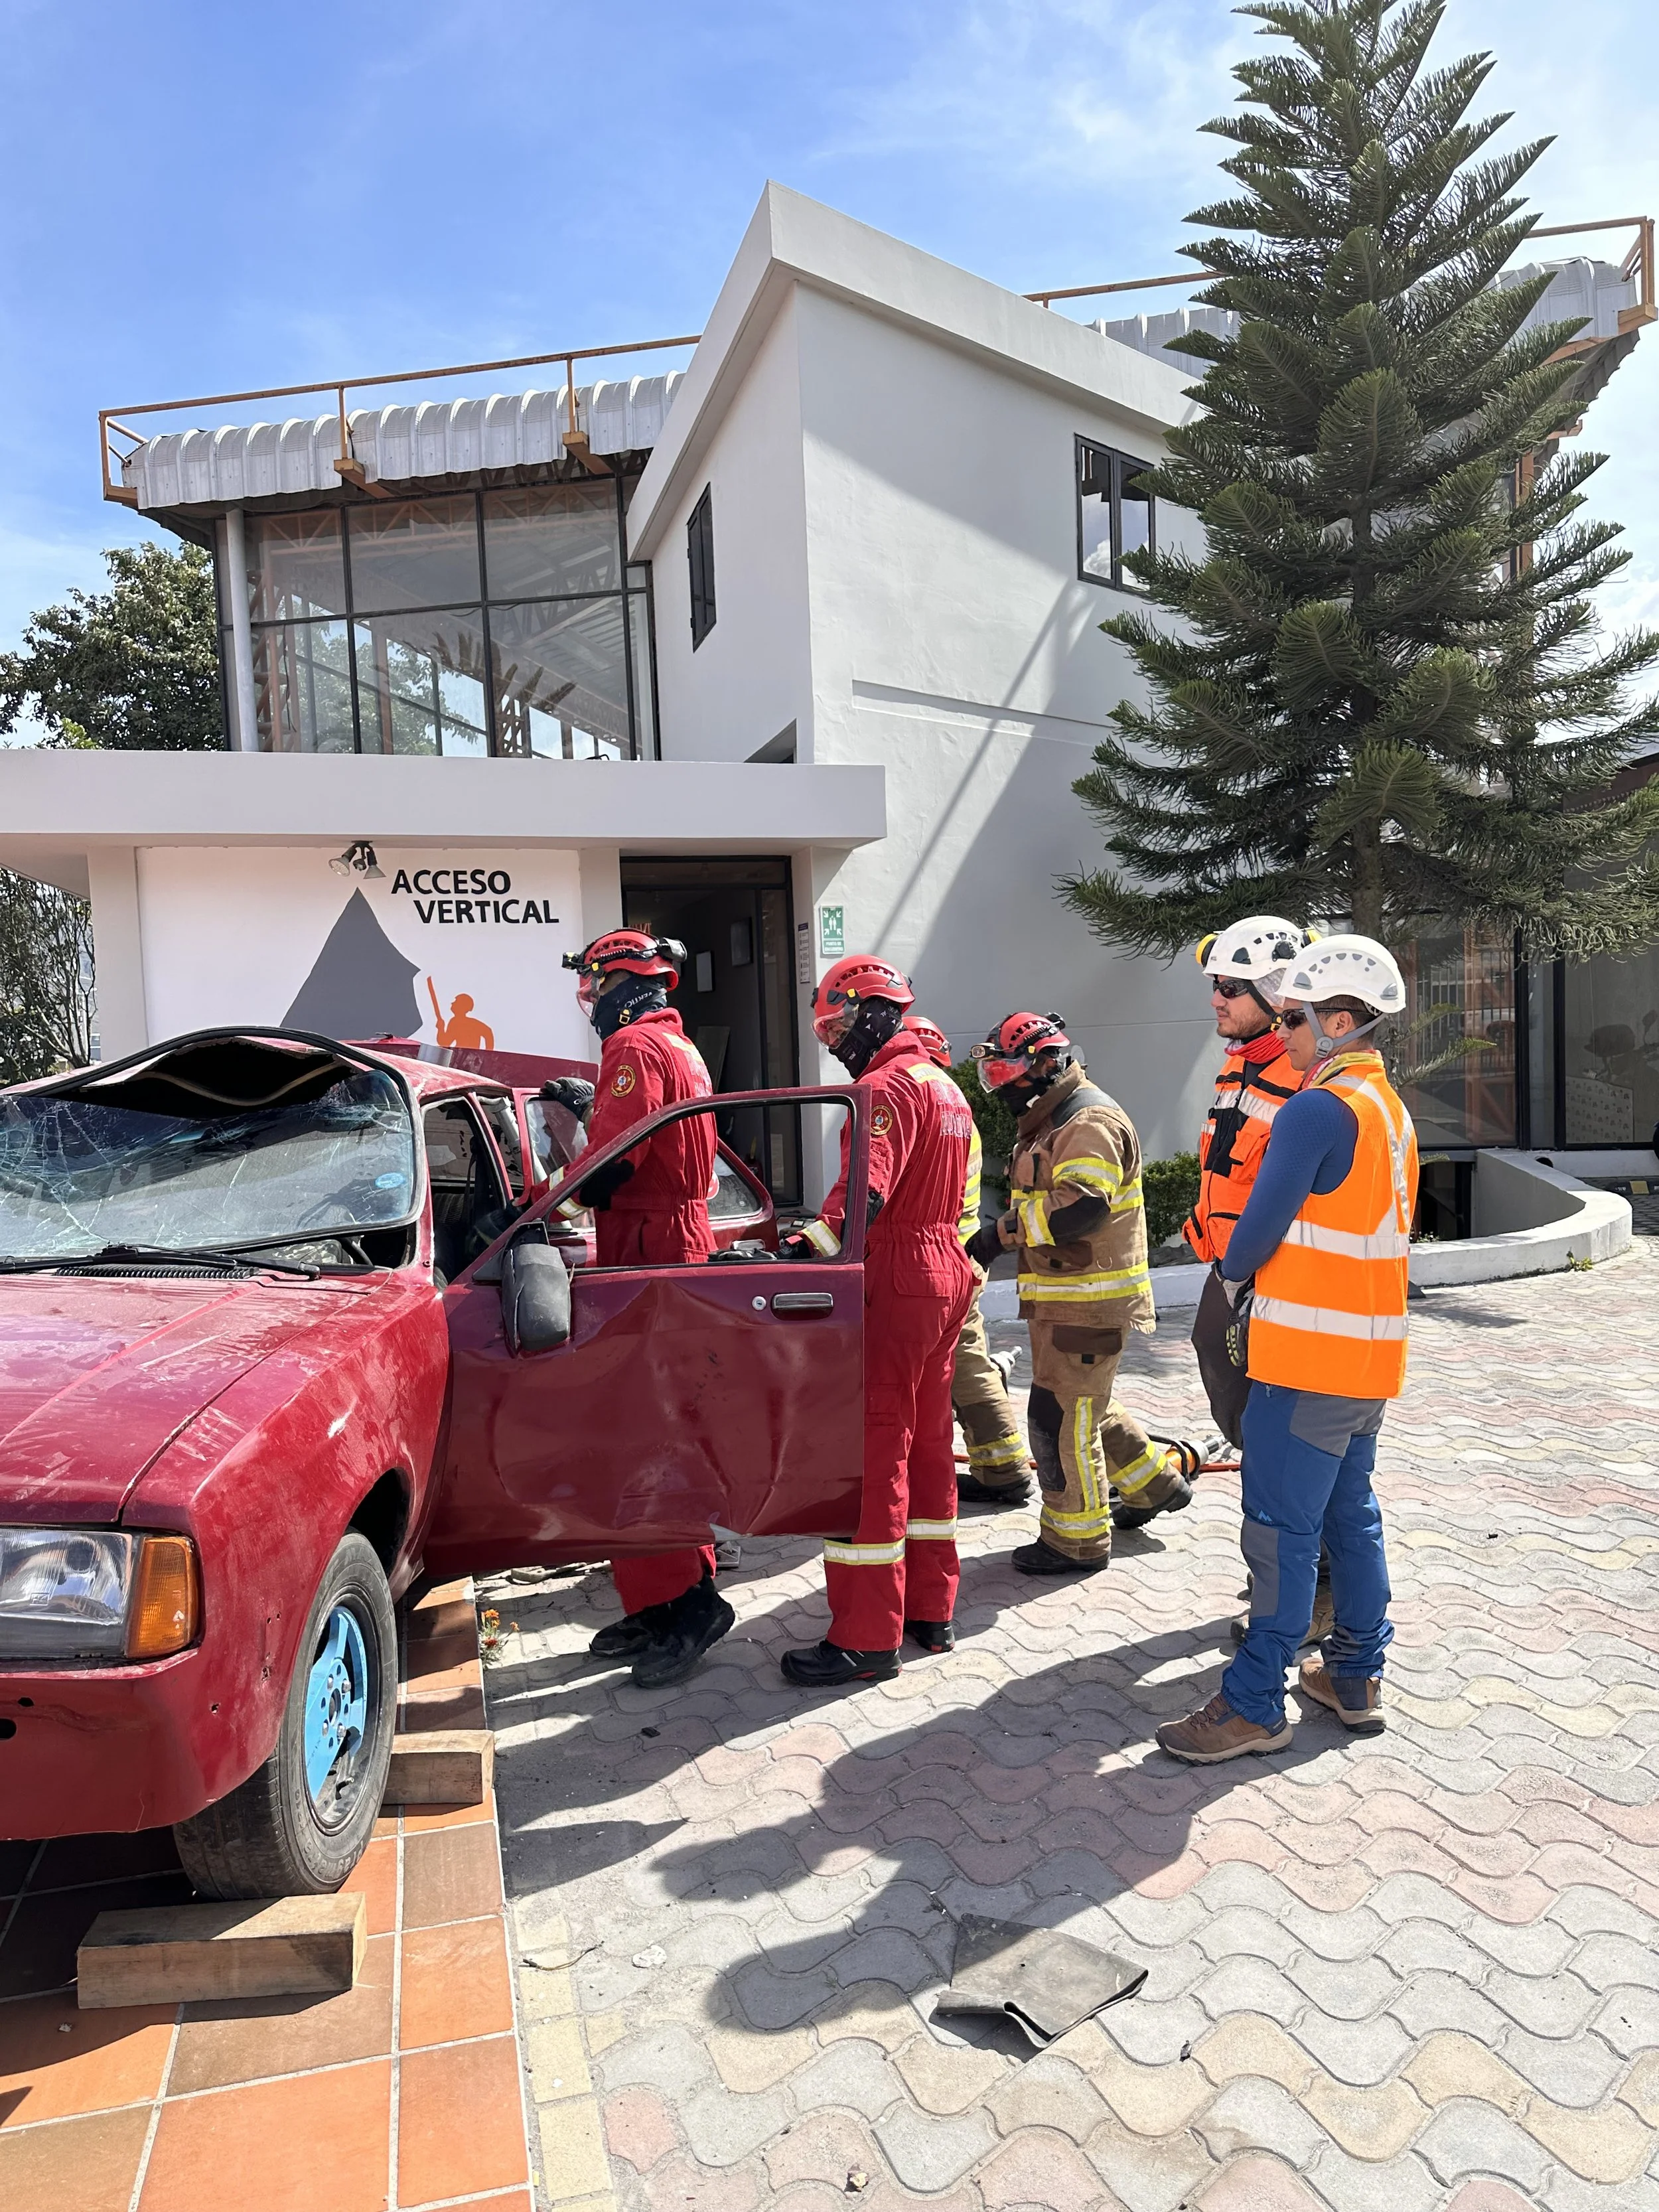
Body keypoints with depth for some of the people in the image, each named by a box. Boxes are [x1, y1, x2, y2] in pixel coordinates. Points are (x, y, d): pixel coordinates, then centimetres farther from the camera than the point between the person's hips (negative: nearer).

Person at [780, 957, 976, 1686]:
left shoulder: (886, 1087, -13)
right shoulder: (944, 1086, 19)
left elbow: (865, 1193, -28)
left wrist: (818, 1242, -40)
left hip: (894, 1283, -10)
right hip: (945, 1275, 10)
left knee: (869, 1452, -5)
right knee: (927, 1444, 16)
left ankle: (866, 1639, 0)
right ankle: (931, 1610, 25)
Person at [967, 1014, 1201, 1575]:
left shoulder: (1091, 1122, -18)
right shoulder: (1050, 1122, 16)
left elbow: (1081, 1207, -31)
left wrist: (1001, 1232, -27)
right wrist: (999, 1237, 7)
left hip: (1090, 1302, -10)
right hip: (1060, 1299, 10)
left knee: (1060, 1418, -4)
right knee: (1085, 1407, 21)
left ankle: (1076, 1542, 10)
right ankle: (1159, 1481, 39)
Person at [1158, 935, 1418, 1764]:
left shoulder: (1317, 1111, -18)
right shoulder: (1390, 1110, 13)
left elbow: (1262, 1223, -15)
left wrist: (1233, 1276, 5)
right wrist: (1262, 1279, 15)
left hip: (1310, 1356, -9)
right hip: (1369, 1354, 10)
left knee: (1282, 1530, -3)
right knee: (1350, 1514, 18)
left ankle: (1255, 1707, 5)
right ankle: (1355, 1677, 29)